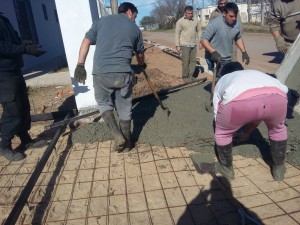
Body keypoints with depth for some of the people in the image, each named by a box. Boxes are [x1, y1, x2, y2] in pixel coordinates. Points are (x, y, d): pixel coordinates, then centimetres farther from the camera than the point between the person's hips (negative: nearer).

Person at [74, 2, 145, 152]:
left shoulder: (102, 21, 15)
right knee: (124, 108, 14)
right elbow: (140, 54, 25)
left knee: (104, 103, 20)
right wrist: (141, 65, 45)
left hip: (101, 72, 1)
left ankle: (117, 136, 6)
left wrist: (80, 65, 6)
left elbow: (86, 42, 6)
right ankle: (126, 142, 25)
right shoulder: (134, 28, 15)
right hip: (123, 73, 0)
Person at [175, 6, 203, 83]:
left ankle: (191, 76, 20)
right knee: (185, 61, -2)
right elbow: (177, 34, -4)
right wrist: (177, 45, -8)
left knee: (193, 60, 8)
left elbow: (199, 31, 12)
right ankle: (185, 76, 11)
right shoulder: (180, 21, -5)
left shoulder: (196, 21, 6)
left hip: (194, 45, 4)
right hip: (184, 45, -4)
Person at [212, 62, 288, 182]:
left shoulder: (221, 81, 38)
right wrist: (246, 131, 64)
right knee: (278, 128, 37)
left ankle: (227, 168, 42)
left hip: (240, 101, -3)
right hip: (276, 96, 4)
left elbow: (217, 113, 39)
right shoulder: (257, 73, 45)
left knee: (222, 132, 28)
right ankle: (279, 168, 48)